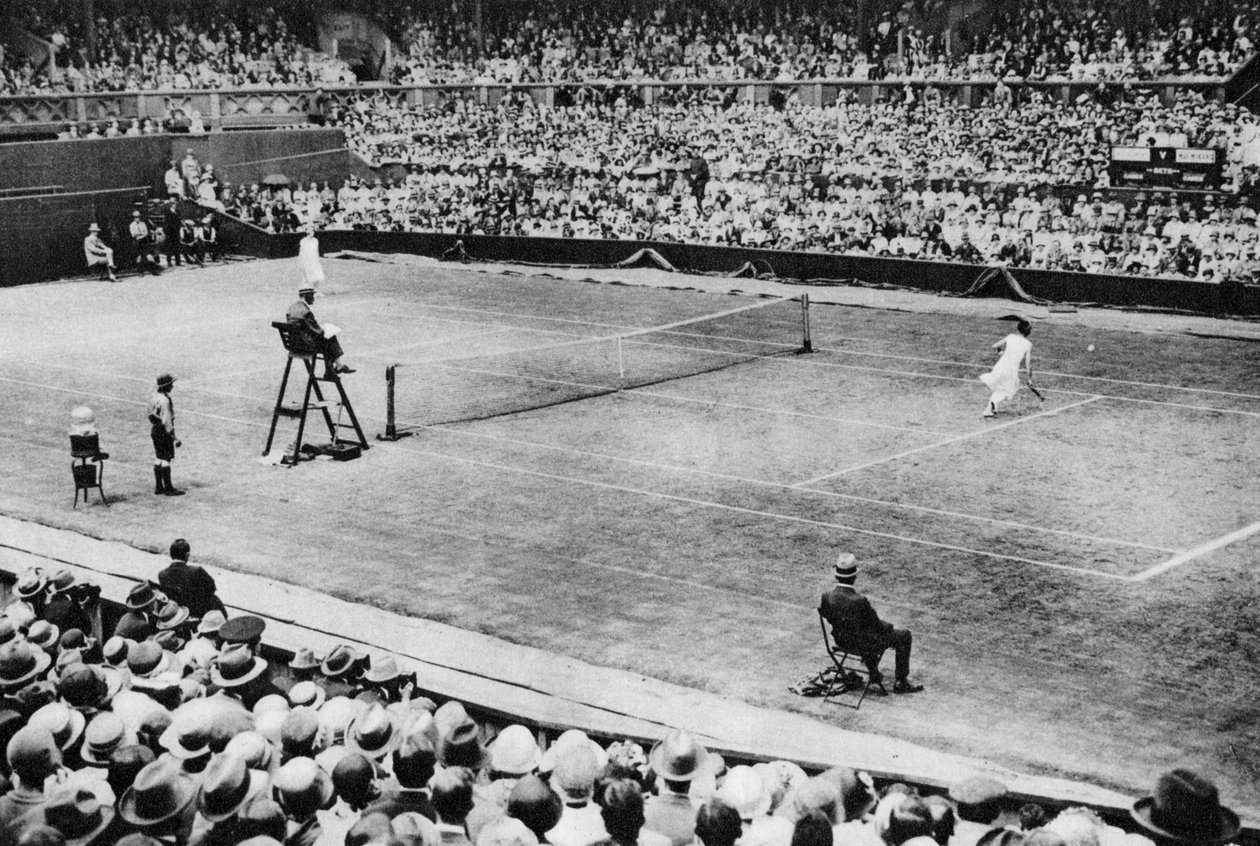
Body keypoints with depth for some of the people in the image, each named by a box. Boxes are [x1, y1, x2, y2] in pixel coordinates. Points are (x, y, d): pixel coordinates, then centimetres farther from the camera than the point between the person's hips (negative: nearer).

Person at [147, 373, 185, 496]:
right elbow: (166, 421, -25)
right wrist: (174, 437, -21)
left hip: (154, 431, 10)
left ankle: (158, 487, 22)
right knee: (165, 459, -3)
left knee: (158, 458, 15)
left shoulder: (154, 396, 7)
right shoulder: (164, 400, -22)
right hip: (163, 432, -10)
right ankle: (168, 488, 3)